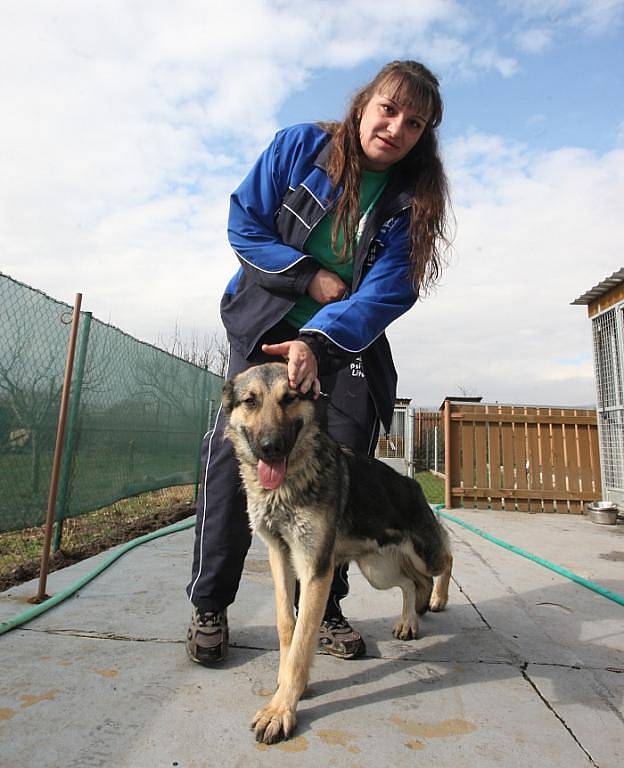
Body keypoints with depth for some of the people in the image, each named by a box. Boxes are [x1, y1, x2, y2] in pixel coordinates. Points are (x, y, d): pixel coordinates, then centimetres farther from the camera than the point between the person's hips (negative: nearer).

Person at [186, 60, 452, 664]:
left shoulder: (411, 200, -3)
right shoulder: (299, 145, -3)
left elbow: (386, 294, -14)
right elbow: (244, 224, -3)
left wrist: (318, 341, -30)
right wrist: (312, 276, -15)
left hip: (349, 340, 2)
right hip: (266, 324, -1)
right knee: (233, 448, -13)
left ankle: (323, 607, 12)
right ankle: (209, 603, 4)